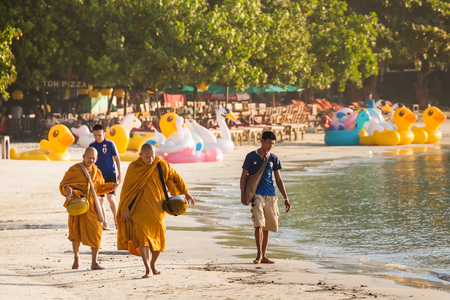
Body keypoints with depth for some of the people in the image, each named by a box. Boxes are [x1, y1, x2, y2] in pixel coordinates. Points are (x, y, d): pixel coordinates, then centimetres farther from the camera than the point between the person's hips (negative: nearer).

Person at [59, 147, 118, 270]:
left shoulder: (96, 171, 12)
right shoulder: (74, 170, -3)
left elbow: (99, 188, 23)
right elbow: (63, 185, -3)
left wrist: (110, 187, 6)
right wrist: (68, 190, -24)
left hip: (91, 206, 3)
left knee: (95, 231, -6)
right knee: (76, 232, 4)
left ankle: (94, 262, 0)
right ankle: (76, 257, 30)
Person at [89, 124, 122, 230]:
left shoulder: (110, 144, -4)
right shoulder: (92, 146, 5)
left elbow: (117, 158, 1)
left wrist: (120, 174, -2)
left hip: (110, 174, -3)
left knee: (110, 197, -13)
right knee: (100, 200, 1)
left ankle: (116, 220, 0)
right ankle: (104, 223, 8)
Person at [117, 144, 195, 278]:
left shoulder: (161, 165, -1)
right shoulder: (133, 167, -2)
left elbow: (175, 177, 10)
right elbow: (127, 189, 3)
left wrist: (186, 193, 12)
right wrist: (126, 207, -2)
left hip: (157, 208, 2)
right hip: (139, 209, -2)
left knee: (159, 237, 5)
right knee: (142, 237, -14)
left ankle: (153, 263, 27)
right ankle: (148, 269, -18)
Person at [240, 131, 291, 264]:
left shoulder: (274, 159, 10)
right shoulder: (251, 157, 2)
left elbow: (279, 180, 13)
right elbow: (243, 176, 3)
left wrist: (286, 198, 7)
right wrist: (243, 195, -10)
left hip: (271, 197, 4)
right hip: (256, 195, -4)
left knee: (267, 228, 5)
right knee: (259, 224, -17)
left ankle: (264, 256, 12)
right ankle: (259, 254, -12)